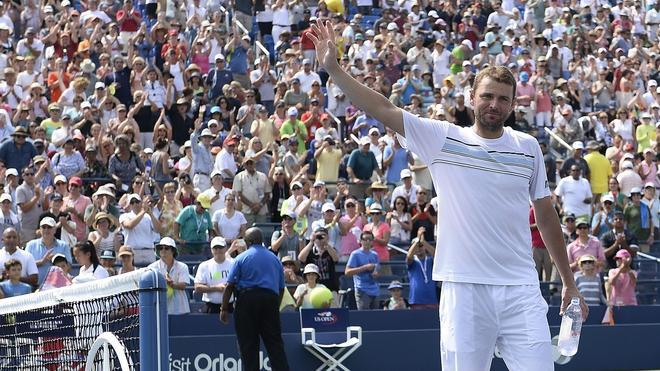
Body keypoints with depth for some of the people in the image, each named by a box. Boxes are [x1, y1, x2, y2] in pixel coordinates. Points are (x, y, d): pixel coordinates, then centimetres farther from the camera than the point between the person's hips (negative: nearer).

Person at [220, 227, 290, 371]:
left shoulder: (241, 258, 1)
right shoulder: (275, 258, 14)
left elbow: (230, 286, -5)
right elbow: (281, 288, 16)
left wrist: (224, 309, -1)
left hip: (247, 300, -3)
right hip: (270, 299, 3)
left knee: (248, 344, 1)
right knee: (275, 343, 3)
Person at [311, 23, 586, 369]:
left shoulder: (528, 147, 9)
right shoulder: (443, 139, 4)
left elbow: (546, 215, 16)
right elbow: (385, 110, -2)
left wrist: (569, 282, 17)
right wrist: (333, 69, -9)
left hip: (521, 291, 1)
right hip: (464, 291, -1)